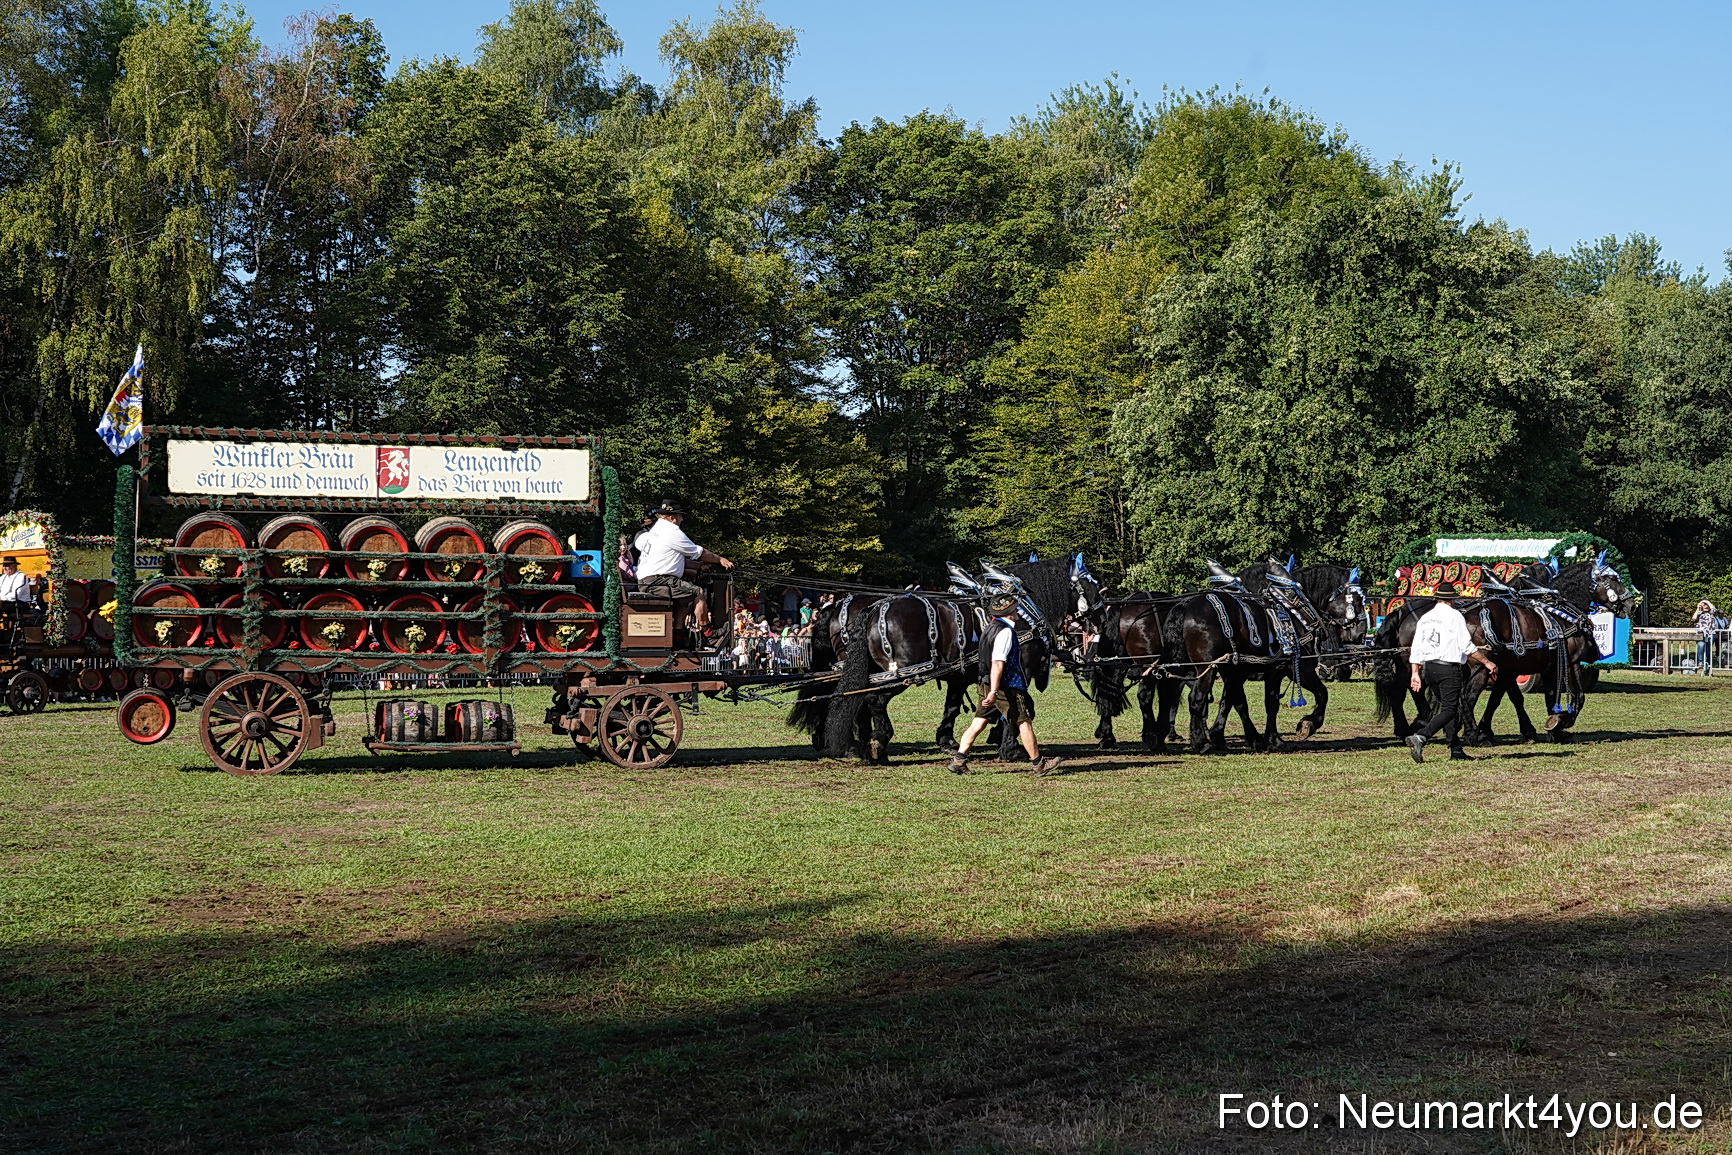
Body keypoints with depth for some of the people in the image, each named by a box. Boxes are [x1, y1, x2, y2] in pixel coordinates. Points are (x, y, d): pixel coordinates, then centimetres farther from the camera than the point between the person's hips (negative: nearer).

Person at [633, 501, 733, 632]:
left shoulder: (653, 531, 23)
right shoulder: (672, 532, -7)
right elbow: (700, 553, 0)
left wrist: (698, 564, 25)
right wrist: (720, 559, 14)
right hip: (657, 581, -10)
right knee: (698, 592, -14)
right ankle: (706, 631, -15)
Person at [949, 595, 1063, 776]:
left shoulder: (992, 626, 14)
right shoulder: (1005, 631, -16)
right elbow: (997, 663, -24)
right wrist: (994, 691, -29)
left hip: (988, 684, 9)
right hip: (1006, 686, -9)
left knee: (979, 722, 6)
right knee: (1023, 722, 2)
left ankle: (959, 760, 0)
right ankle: (1037, 764, 11)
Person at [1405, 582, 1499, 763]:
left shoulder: (1425, 617, 12)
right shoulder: (1455, 615, -7)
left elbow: (1416, 649, 10)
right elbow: (1467, 646, -12)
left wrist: (1415, 673, 14)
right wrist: (1487, 662, -4)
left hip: (1428, 668, 7)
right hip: (1449, 668, -7)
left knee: (1449, 707, 16)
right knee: (1449, 710, -8)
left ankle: (1456, 750, 15)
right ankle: (1420, 738, -28)